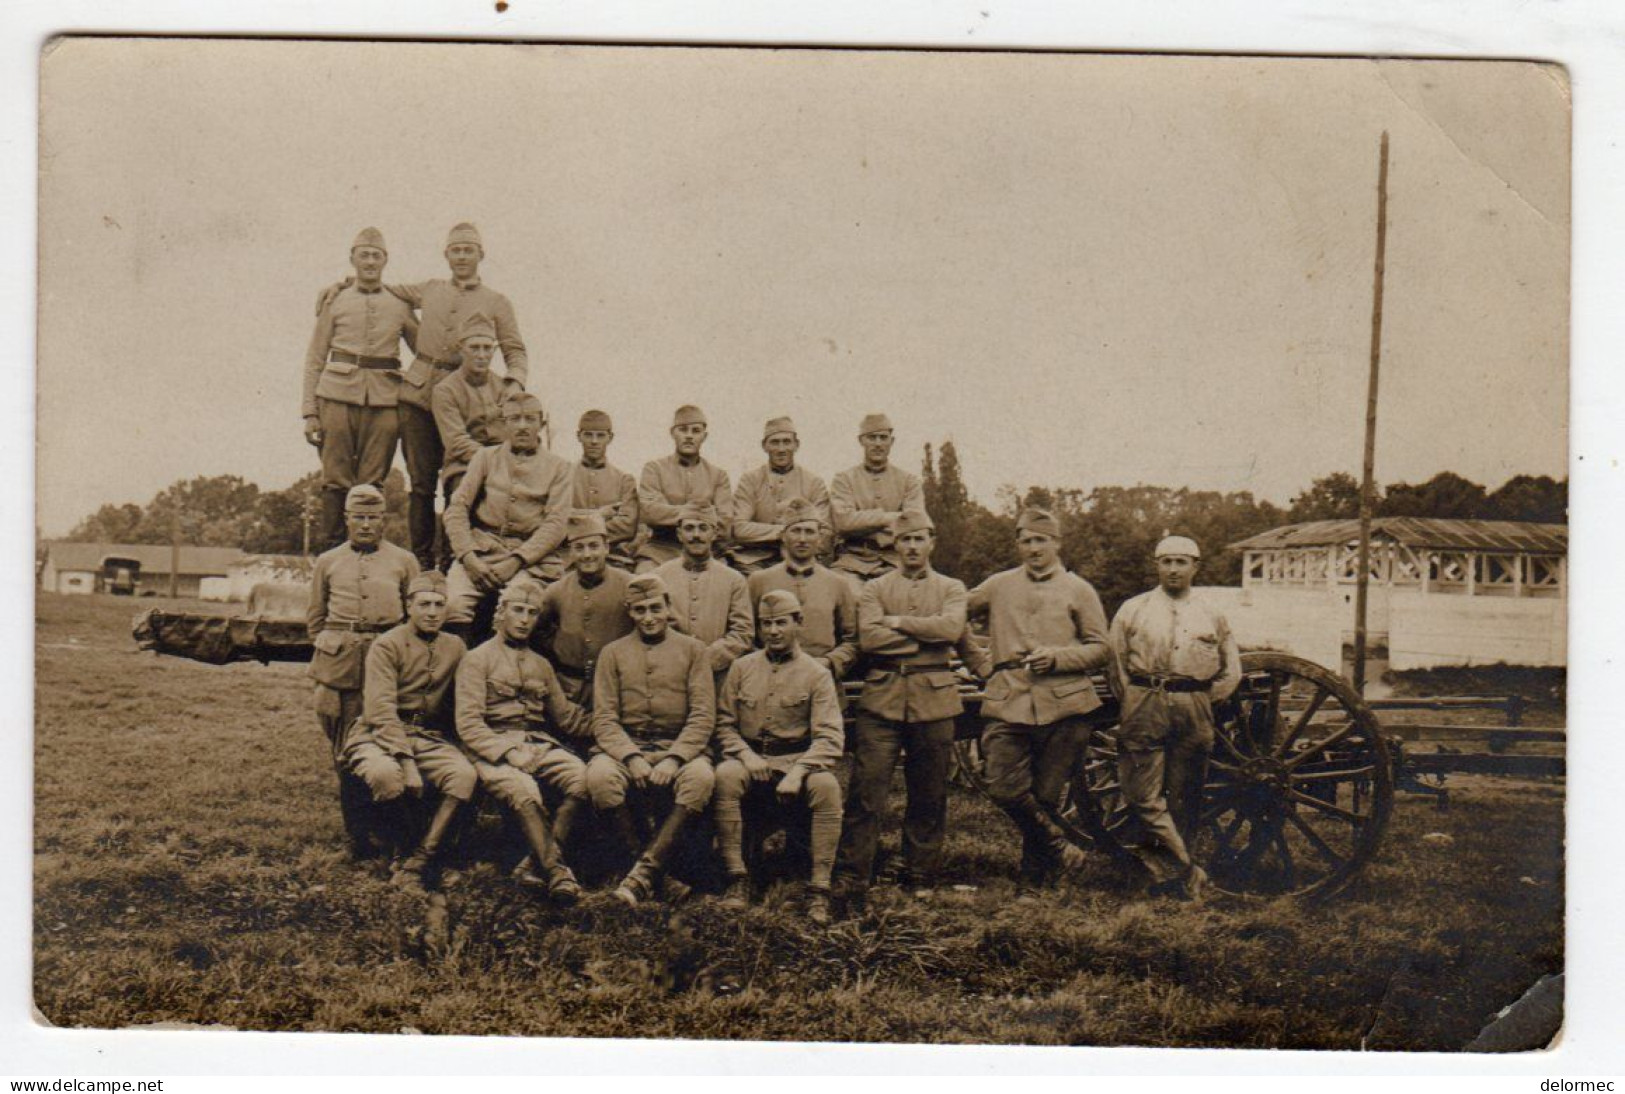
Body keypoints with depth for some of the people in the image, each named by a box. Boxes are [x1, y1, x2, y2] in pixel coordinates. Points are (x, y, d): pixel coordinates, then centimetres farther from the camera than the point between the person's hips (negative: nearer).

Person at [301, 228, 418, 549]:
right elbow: (315, 358, 10)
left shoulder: (399, 305, 13)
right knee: (336, 479, -2)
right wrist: (309, 411, 2)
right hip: (338, 395, -1)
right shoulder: (334, 301, 11)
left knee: (372, 483, 0)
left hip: (383, 400, 1)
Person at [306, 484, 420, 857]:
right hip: (341, 667, 1)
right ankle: (357, 837, 5)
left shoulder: (404, 561, 10)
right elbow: (315, 618, 20)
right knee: (347, 754, -1)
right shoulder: (327, 562, 13)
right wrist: (330, 654, 13)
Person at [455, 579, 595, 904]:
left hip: (539, 743, 5)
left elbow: (566, 716, 23)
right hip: (493, 747, -4)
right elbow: (468, 723, -2)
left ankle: (539, 860, -24)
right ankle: (557, 871, -36)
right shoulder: (478, 659, 7)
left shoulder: (541, 664, 25)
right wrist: (508, 751, -16)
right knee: (523, 789, -36)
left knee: (581, 774, -27)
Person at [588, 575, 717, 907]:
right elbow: (604, 718, 3)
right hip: (626, 745, 1)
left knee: (701, 777, -35)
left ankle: (644, 871, -28)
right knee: (600, 775, -33)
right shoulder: (613, 653, 11)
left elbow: (703, 716, 0)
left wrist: (673, 758, -17)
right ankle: (656, 870, -19)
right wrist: (631, 757, -16)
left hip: (679, 745, -1)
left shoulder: (693, 649, 8)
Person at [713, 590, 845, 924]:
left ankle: (819, 888, -27)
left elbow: (830, 738, -7)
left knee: (826, 785, -34)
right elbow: (724, 723, 10)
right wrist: (747, 756, -10)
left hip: (800, 759, -1)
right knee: (725, 775, -33)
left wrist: (797, 772, -23)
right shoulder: (741, 668, 10)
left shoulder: (817, 674, 1)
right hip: (751, 757, 2)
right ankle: (737, 878, -25)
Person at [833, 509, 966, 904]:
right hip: (882, 697, -1)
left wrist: (899, 622, -8)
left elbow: (953, 627, -9)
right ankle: (852, 880, -1)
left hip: (934, 698, 1)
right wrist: (926, 636, -6)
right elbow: (868, 637, -7)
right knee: (865, 792, -6)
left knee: (929, 796, 6)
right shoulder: (875, 588, 11)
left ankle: (922, 878, 18)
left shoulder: (952, 588, 13)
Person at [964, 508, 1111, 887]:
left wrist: (1057, 657, -10)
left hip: (1063, 704, -1)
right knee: (1005, 790, -12)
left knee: (1046, 795, 3)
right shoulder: (998, 586, 13)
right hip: (1007, 704, 1)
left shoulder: (1079, 591, 9)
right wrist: (981, 663, 10)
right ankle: (1058, 845, 10)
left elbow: (1100, 650, 7)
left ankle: (1035, 876, 21)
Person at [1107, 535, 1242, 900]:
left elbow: (1232, 672, 18)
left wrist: (1202, 703, 11)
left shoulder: (1212, 615, 12)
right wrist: (1135, 703, 4)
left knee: (1185, 798, 4)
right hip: (1144, 707, -1)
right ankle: (1187, 872, -4)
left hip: (1195, 709, 1)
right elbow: (1116, 664, 9)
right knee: (1144, 795, -9)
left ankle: (1171, 870, 13)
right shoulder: (1132, 610, 8)